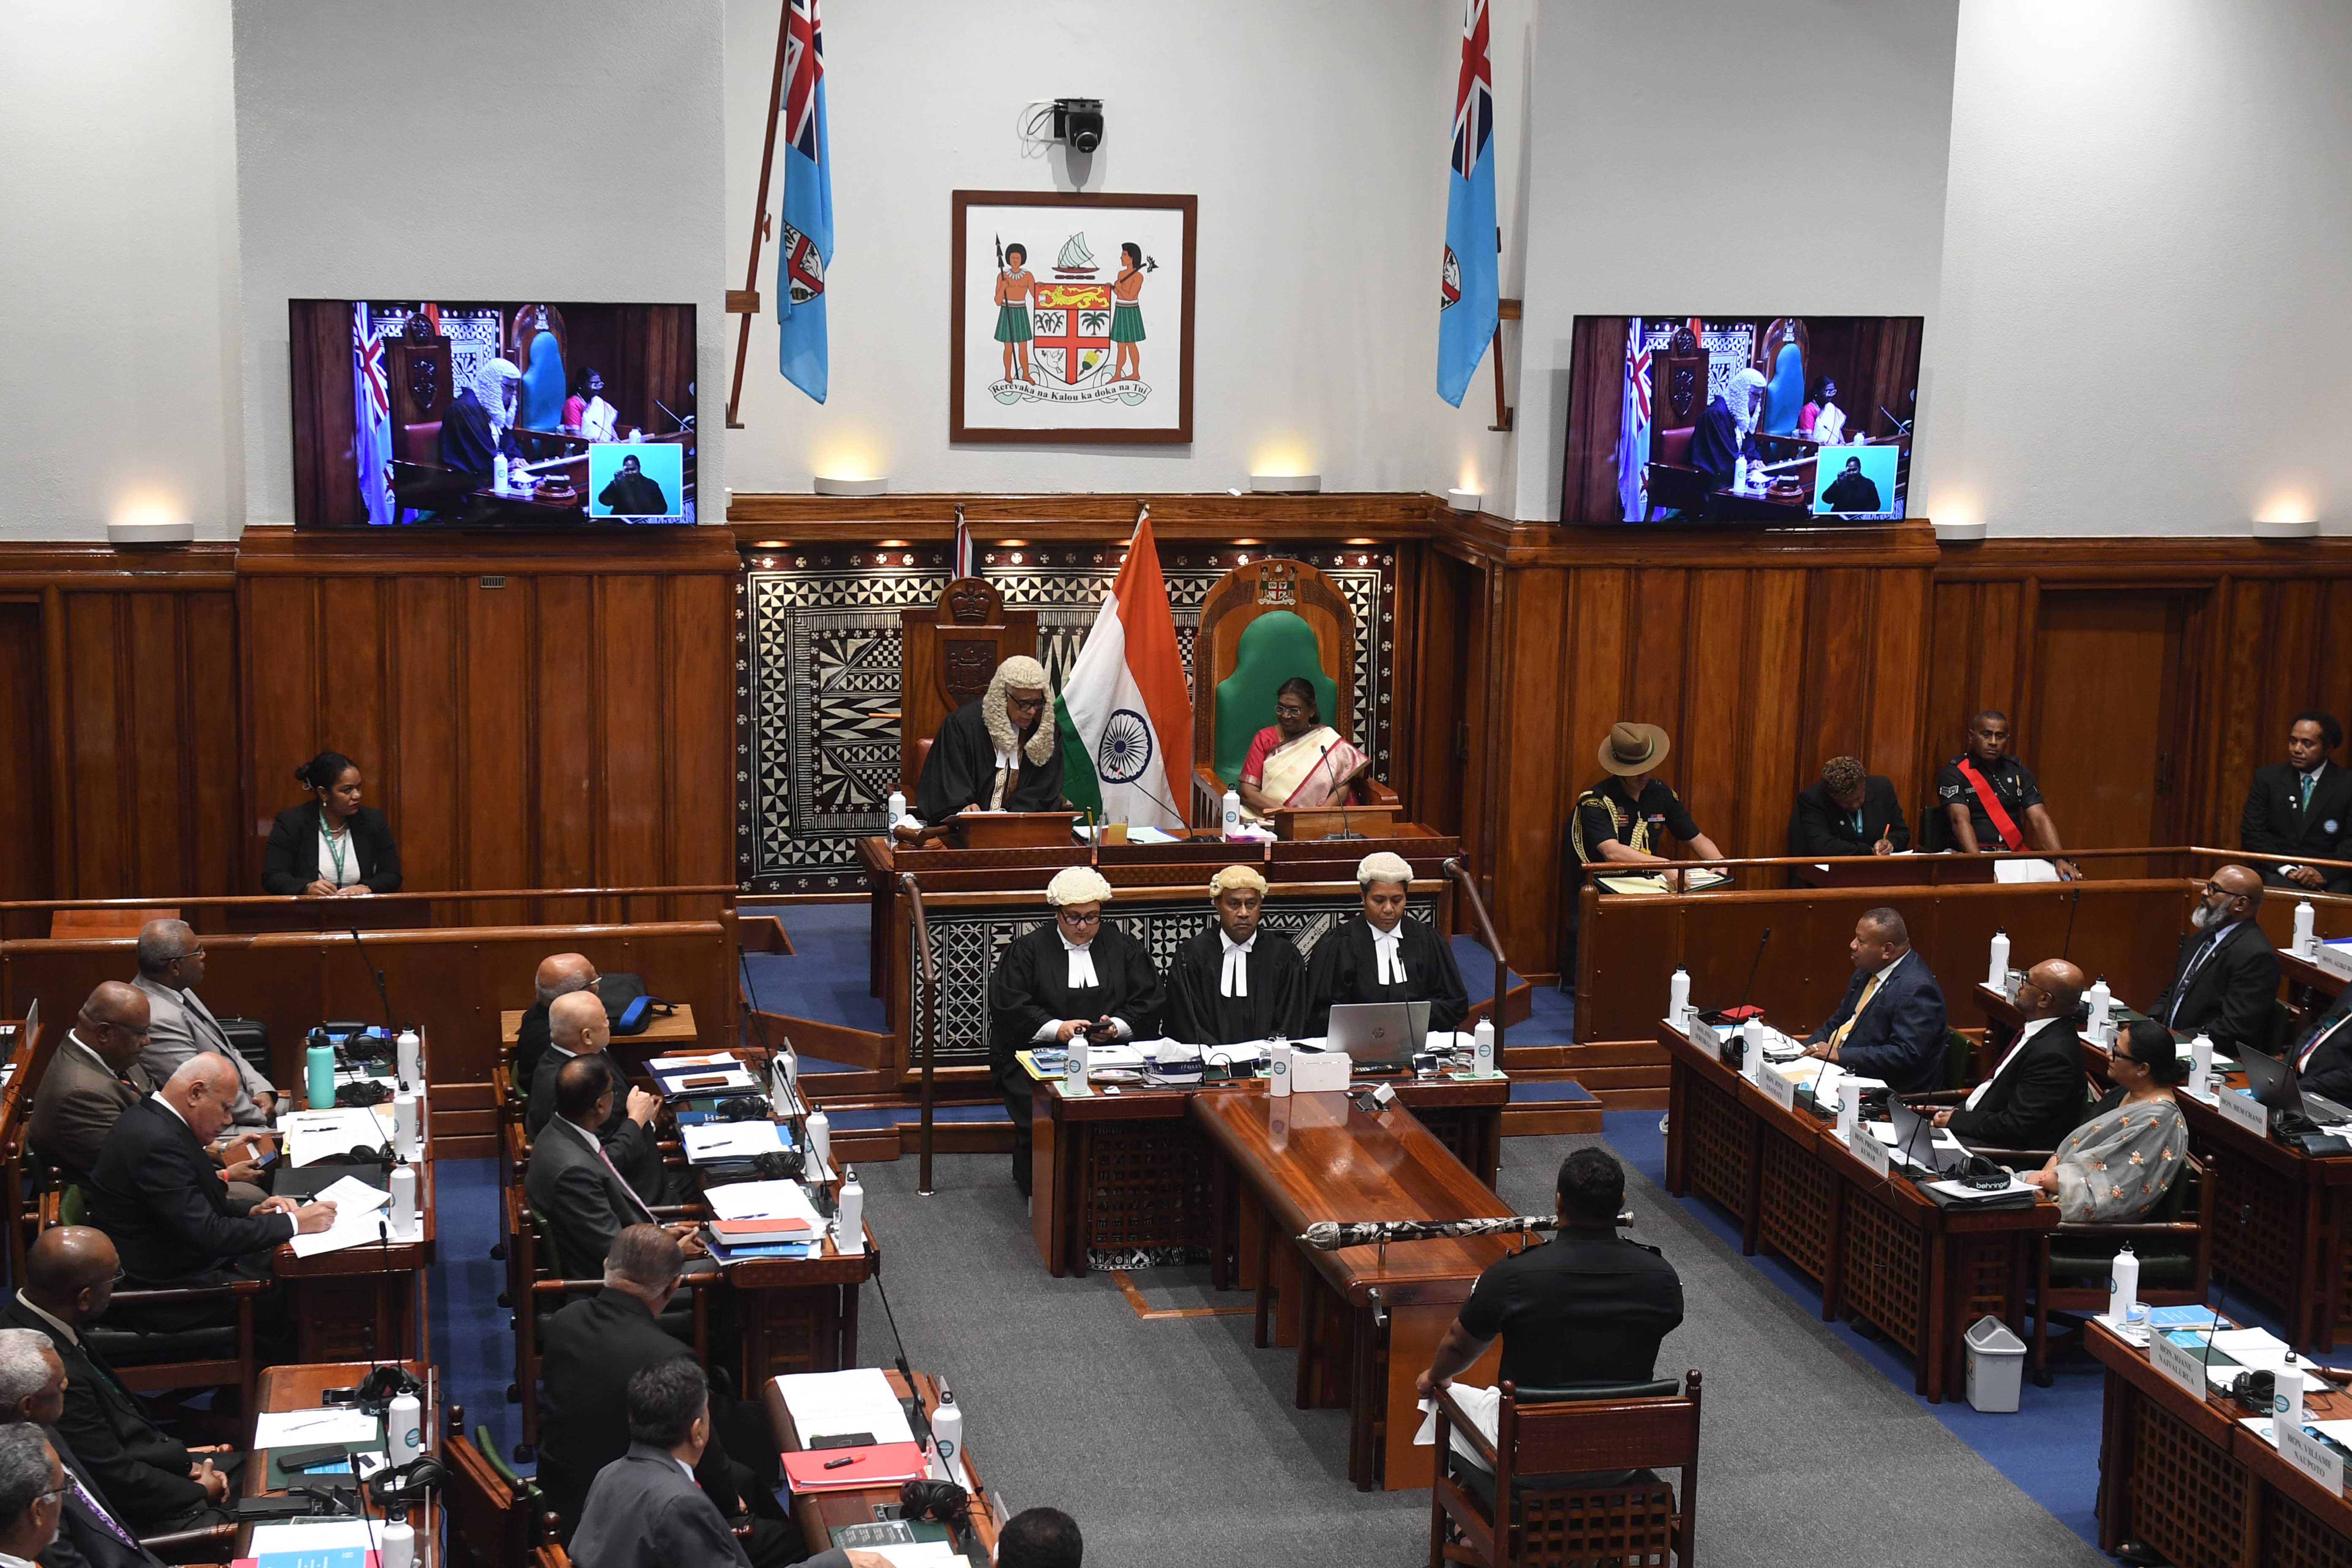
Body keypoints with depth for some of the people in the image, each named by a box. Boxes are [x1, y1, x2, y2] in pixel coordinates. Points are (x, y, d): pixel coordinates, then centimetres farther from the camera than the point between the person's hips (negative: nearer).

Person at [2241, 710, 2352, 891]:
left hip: (2329, 877, -1)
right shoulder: (2268, 777, 9)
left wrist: (2324, 874, -17)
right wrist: (2287, 870, -11)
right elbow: (2251, 832, 3)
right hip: (2278, 872, 1)